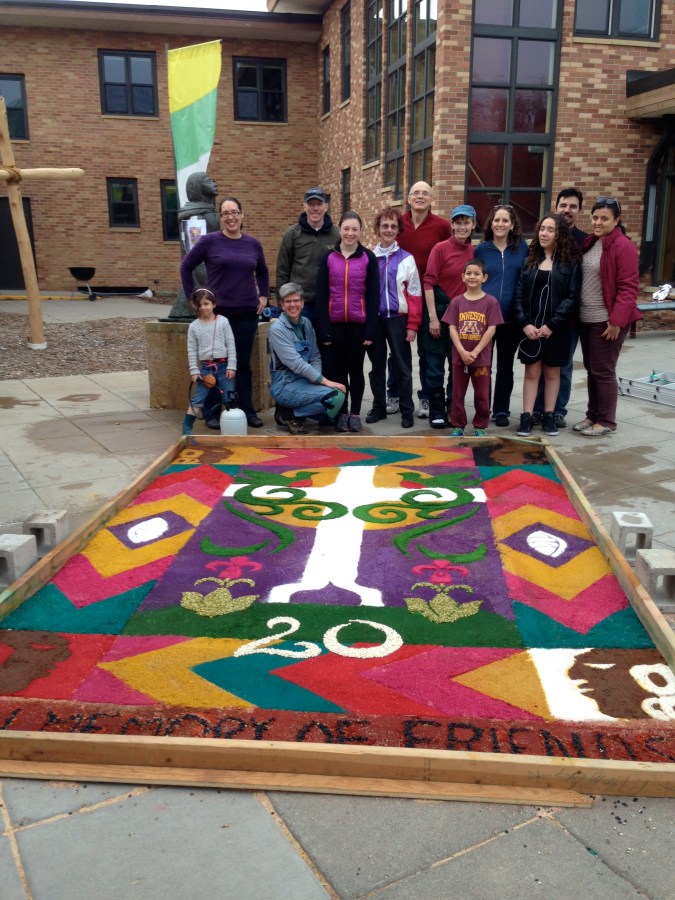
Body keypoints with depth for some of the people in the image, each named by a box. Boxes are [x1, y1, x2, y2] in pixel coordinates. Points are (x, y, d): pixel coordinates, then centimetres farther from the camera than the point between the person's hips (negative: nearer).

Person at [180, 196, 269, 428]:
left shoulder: (253, 244, 7)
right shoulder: (210, 241, -4)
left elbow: (262, 272, 24)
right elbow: (186, 267, 3)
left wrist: (263, 296, 13)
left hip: (248, 313, 3)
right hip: (218, 312, -3)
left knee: (244, 363, 10)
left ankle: (248, 411, 18)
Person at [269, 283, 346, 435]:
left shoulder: (306, 324, 9)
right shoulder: (277, 328, -12)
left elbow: (315, 356, 8)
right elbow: (295, 363, -19)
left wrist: (318, 379, -12)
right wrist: (324, 381, -21)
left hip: (304, 380, 7)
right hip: (285, 385, -7)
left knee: (339, 392, -17)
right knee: (335, 396, -24)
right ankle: (289, 414, -5)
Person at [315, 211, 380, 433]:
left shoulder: (368, 258, -1)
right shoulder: (328, 258, 1)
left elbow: (374, 296, -2)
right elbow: (321, 295, 0)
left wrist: (371, 329, -7)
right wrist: (324, 328, -6)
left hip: (359, 324, -1)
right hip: (335, 323, 1)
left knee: (356, 369, 9)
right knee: (338, 369, 9)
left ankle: (355, 413, 20)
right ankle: (342, 413, 20)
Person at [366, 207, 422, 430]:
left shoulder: (406, 258, 1)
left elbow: (414, 294, -1)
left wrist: (412, 325, -7)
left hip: (398, 319, -2)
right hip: (374, 319, 2)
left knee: (402, 367, 2)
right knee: (377, 366, 11)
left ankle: (407, 411, 9)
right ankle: (379, 407, 22)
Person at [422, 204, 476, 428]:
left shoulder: (474, 251, 4)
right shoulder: (441, 248, -9)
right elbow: (428, 282, -11)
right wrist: (433, 317, -15)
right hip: (440, 311, -4)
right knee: (435, 365, 3)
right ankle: (436, 411, 14)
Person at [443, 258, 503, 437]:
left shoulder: (491, 302, -3)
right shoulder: (456, 301, 3)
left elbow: (491, 330, -7)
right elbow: (452, 328, -2)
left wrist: (475, 352, -14)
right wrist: (462, 352, -13)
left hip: (482, 357, -2)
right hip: (459, 356, 2)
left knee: (482, 394, 6)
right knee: (457, 393, 8)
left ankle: (480, 427, 19)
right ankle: (457, 426, 19)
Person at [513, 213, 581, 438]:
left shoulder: (571, 262, -1)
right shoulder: (530, 260, 8)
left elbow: (572, 297, -7)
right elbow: (519, 295, 3)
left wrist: (552, 324, -15)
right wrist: (525, 323, -9)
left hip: (555, 328, -2)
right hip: (530, 327, 2)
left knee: (552, 372, 8)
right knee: (532, 372, 3)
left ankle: (549, 416, 17)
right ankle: (526, 417, 6)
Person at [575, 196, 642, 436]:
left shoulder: (623, 246, -12)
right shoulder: (589, 243, 12)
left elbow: (628, 288, -16)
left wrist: (617, 320, -20)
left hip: (607, 321, -8)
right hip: (586, 319, 8)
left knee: (603, 371, -2)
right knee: (591, 369, 14)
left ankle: (606, 422, 10)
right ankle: (592, 415, 25)